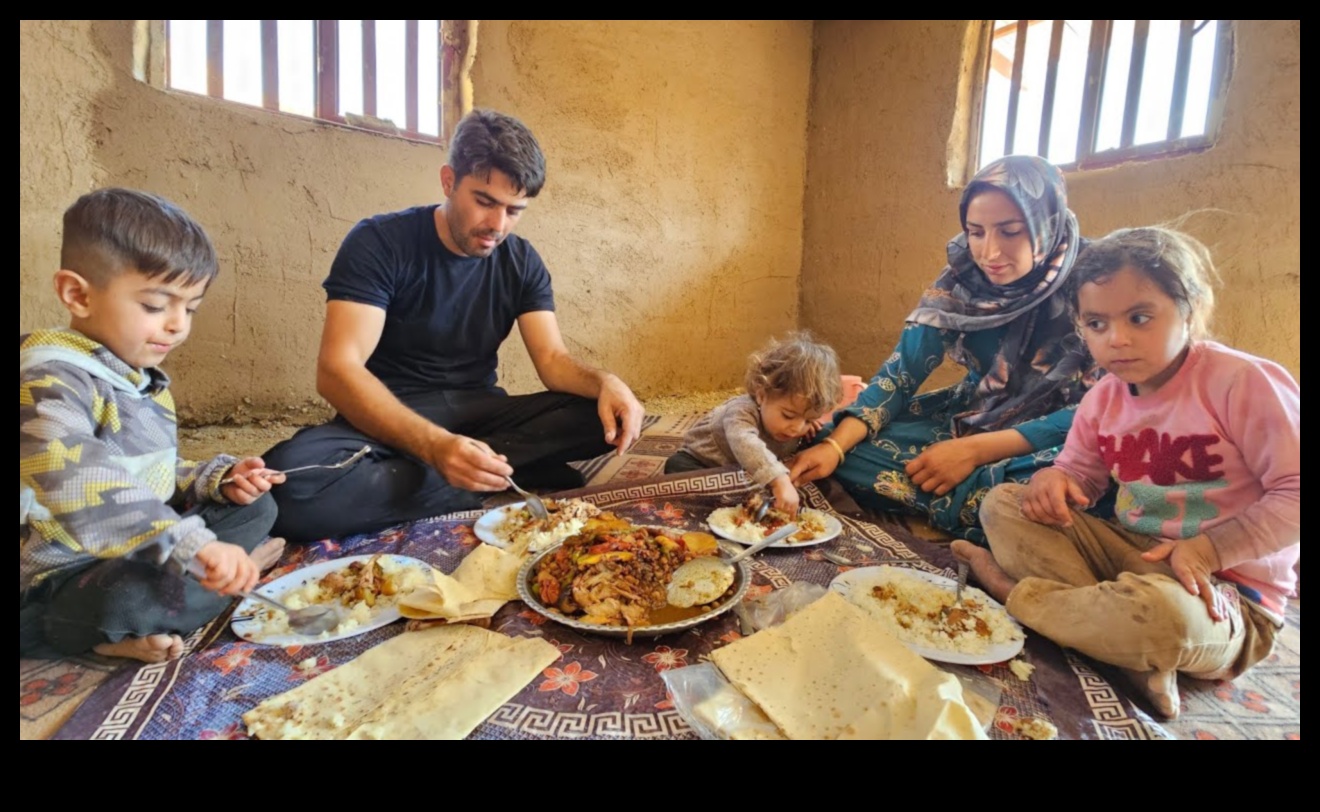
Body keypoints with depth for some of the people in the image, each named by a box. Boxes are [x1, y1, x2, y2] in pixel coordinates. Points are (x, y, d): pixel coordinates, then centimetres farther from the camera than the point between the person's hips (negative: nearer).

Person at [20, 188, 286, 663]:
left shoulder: (141, 376, 9)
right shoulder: (50, 381, -20)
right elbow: (86, 493, -38)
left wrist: (218, 479, -2)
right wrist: (195, 545, -46)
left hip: (138, 550, 9)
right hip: (65, 574, -9)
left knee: (255, 509, 11)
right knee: (132, 596, -38)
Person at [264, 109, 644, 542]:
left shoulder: (522, 262, 2)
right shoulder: (379, 243, -11)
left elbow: (552, 359, -3)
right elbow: (337, 370, -20)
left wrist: (605, 382, -28)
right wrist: (435, 446, -38)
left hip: (480, 413, 3)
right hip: (389, 418, -2)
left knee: (609, 416, -18)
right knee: (290, 478, -35)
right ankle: (497, 482, -24)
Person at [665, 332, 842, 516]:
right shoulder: (743, 411, -40)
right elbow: (746, 445, -62)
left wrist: (807, 424, -17)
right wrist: (780, 480, -75)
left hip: (742, 475, 5)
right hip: (703, 462, -5)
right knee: (677, 466, -33)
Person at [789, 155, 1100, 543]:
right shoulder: (963, 279, -8)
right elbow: (901, 372, -10)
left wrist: (975, 450, -27)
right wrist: (834, 443, -26)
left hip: (1055, 441, -4)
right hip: (974, 419, 4)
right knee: (847, 450, -14)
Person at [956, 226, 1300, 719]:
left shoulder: (1243, 382, -15)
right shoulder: (1103, 400, 2)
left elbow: (1294, 493, -16)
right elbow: (1080, 474, 10)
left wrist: (1211, 549, -25)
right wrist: (1054, 480, -15)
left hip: (1224, 591, -6)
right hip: (1130, 551, 6)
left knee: (1159, 608, -43)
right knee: (1002, 503, -9)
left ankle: (1014, 590, -15)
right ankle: (1120, 634, -21)